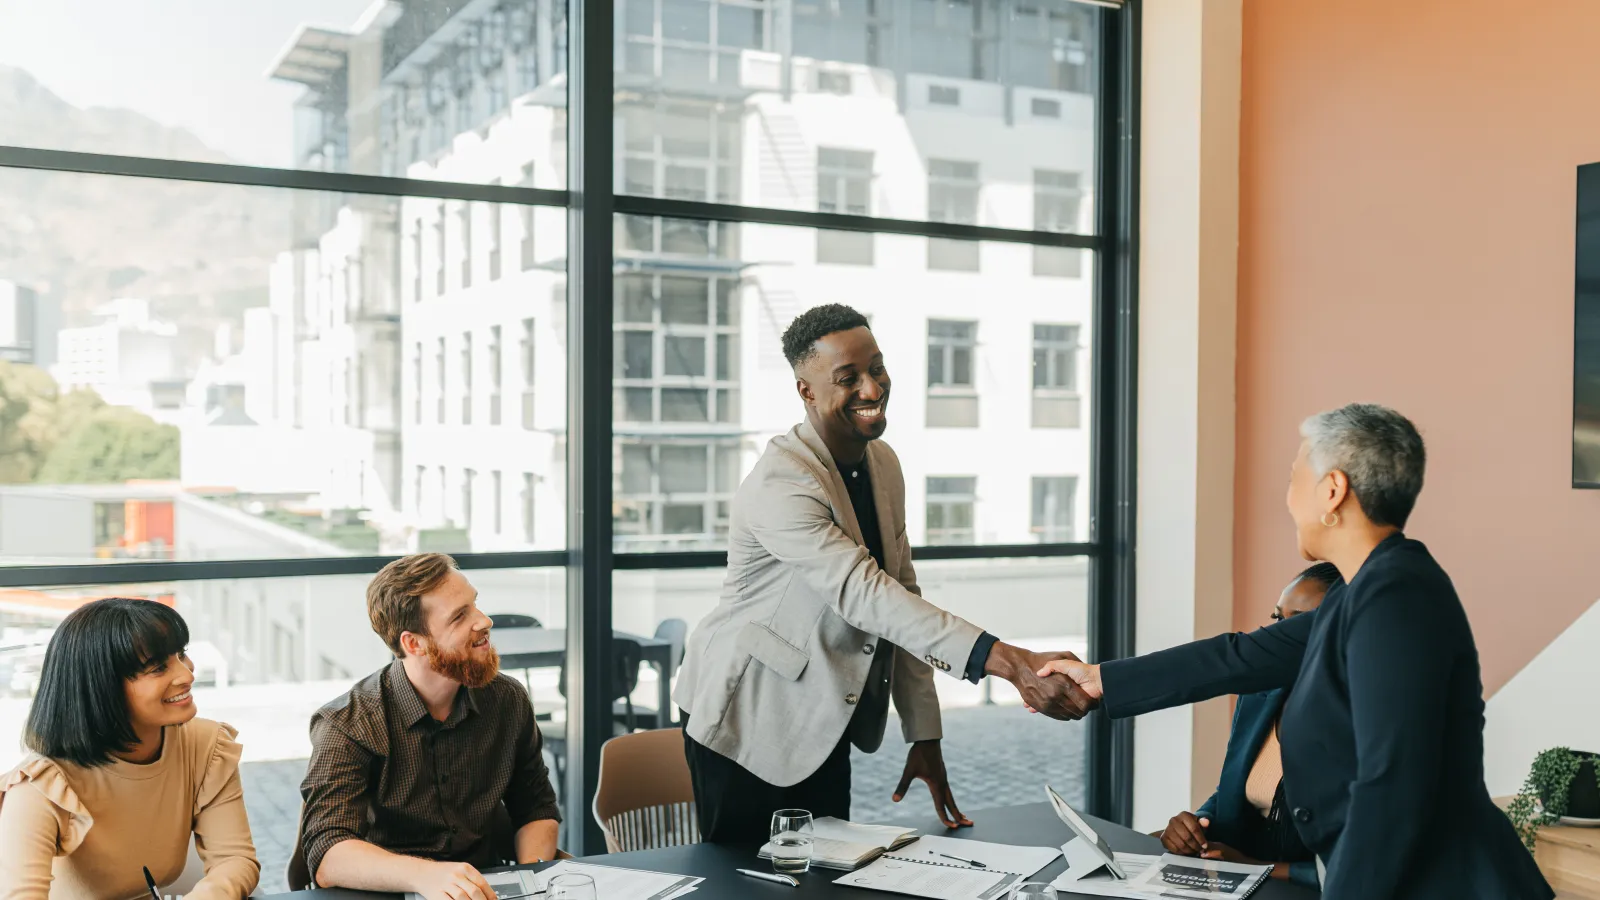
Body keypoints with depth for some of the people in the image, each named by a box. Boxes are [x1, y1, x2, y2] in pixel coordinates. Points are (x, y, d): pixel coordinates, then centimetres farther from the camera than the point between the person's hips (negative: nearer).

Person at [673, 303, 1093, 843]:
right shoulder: (779, 484, -24)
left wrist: (925, 737, 4)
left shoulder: (883, 463, 2)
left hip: (826, 724, 7)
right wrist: (1009, 662, -43)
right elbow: (863, 594, -35)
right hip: (749, 722, -7)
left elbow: (901, 596, 6)